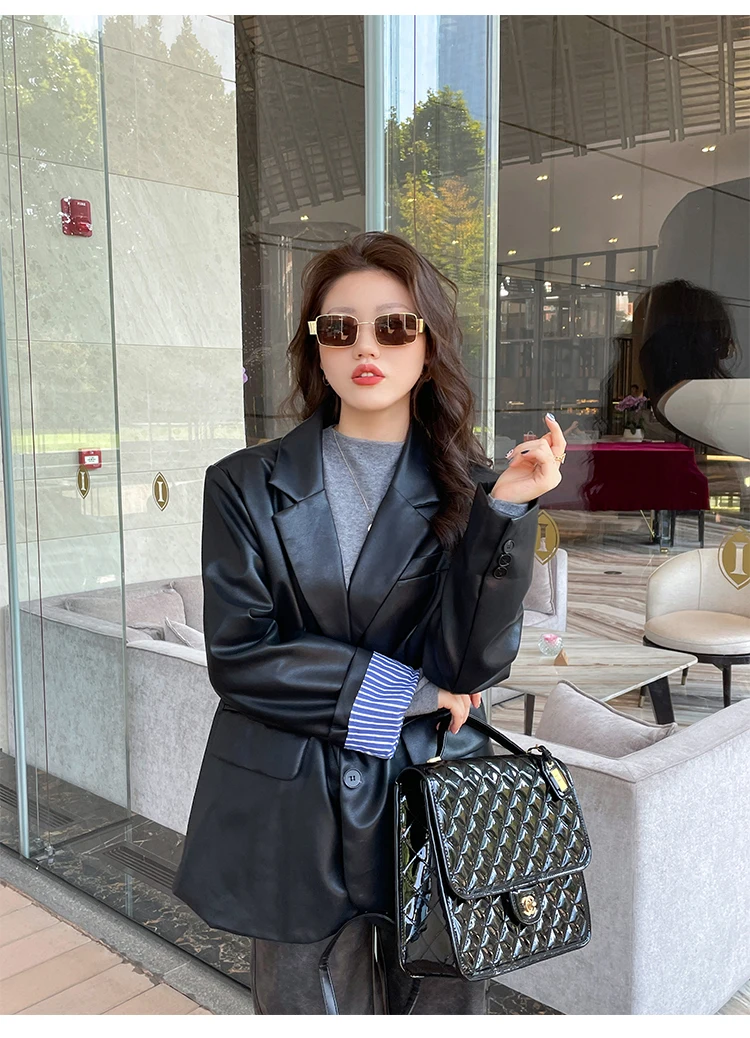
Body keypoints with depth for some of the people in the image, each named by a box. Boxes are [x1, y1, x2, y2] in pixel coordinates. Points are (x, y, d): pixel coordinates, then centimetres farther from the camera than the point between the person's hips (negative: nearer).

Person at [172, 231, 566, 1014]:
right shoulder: (247, 486, -2)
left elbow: (475, 664, -10)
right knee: (304, 1001, 13)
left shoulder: (470, 490, -1)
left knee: (439, 997, 13)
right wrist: (397, 689, -11)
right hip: (292, 814, 0)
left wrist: (505, 510, -20)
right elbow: (236, 656, -8)